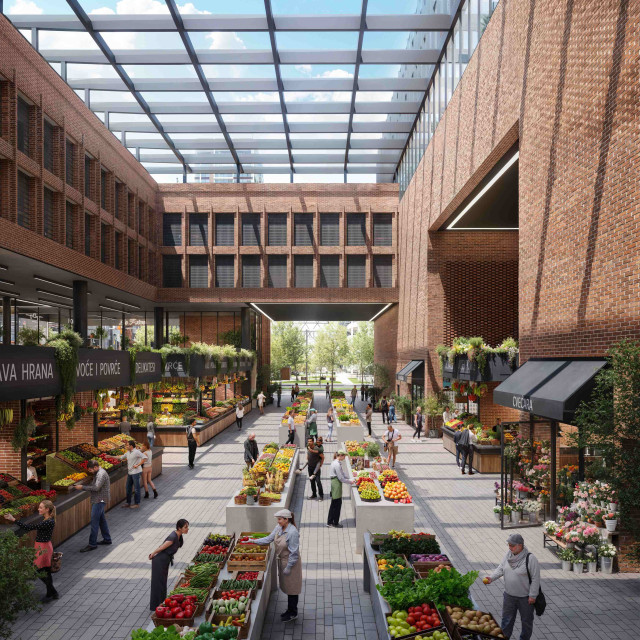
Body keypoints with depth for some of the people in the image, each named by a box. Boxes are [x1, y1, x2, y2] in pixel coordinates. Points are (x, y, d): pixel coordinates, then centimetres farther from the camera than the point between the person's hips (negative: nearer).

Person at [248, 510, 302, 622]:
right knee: (286, 587, 18)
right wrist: (254, 541, 4)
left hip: (290, 562, -8)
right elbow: (269, 538, 9)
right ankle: (290, 610, 33)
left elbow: (294, 552, -22)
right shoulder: (279, 528, -1)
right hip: (282, 561, 8)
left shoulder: (292, 532, -26)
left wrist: (288, 567, -18)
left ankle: (293, 613, 20)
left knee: (291, 588, 5)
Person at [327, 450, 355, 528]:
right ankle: (335, 523, 9)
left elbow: (343, 473, 17)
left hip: (334, 483, 10)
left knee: (333, 503, 15)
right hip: (337, 483, -10)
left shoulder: (336, 462, 12)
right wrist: (350, 482, -6)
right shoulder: (337, 464, -20)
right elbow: (341, 478, -18)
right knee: (337, 503, 0)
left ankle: (329, 522, 22)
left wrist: (350, 479, 9)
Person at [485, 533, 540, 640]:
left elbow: (535, 578, -17)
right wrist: (491, 578, -15)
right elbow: (501, 569, 2)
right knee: (506, 618, 16)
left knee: (526, 620, 16)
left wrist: (532, 595, -16)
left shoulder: (530, 558, -22)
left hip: (525, 597, -5)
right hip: (509, 595, 5)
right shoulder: (508, 554, -3)